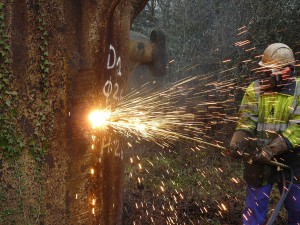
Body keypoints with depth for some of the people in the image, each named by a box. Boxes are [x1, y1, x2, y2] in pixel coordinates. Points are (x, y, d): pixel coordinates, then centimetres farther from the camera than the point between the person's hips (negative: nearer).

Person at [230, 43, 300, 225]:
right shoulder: (254, 90, -2)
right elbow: (246, 121, -6)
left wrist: (272, 149, -27)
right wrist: (237, 142, -25)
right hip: (259, 159, 1)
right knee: (255, 206, 7)